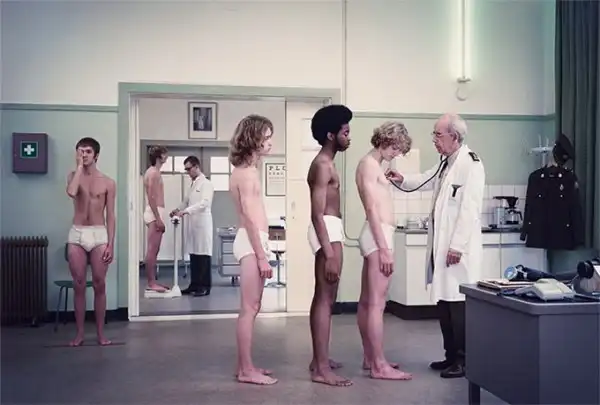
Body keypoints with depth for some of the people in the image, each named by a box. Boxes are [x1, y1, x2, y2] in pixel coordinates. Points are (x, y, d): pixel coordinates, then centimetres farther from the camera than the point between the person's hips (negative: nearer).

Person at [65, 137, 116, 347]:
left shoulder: (108, 182, 3)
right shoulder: (73, 176, 6)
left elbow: (110, 216, 1)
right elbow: (71, 192, -19)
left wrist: (111, 244, -6)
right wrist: (79, 166, -10)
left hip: (99, 235, -1)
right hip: (77, 235, 1)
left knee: (99, 285, 1)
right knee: (78, 285, 4)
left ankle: (100, 333, 11)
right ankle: (79, 333, 13)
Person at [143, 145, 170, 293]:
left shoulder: (154, 172, 20)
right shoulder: (153, 172, -11)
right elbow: (151, 197, -19)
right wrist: (158, 218, -22)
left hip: (156, 213, 11)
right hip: (154, 213, -11)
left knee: (154, 250, 11)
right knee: (152, 250, -9)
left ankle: (153, 281, 15)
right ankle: (151, 283, -8)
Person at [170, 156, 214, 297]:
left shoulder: (206, 183, -7)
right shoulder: (193, 184, 18)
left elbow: (204, 203, -19)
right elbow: (186, 201, 24)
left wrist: (185, 211, -26)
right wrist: (178, 209, 4)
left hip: (202, 223, -8)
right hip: (192, 223, 8)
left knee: (203, 254, -5)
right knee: (193, 254, 8)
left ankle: (205, 286, -1)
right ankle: (195, 284, 13)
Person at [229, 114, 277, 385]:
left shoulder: (247, 169, 18)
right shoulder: (247, 172, -13)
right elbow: (250, 217, -18)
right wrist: (262, 256, -20)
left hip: (253, 241, 10)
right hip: (252, 242, -10)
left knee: (251, 308, 13)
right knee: (250, 308, -6)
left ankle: (245, 365, 20)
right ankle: (246, 370, 0)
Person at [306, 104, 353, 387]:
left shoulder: (324, 163, 18)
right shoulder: (323, 165, -14)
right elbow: (317, 214, -21)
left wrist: (329, 248, 25)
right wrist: (329, 254, -26)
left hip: (329, 230, 11)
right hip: (328, 231, -11)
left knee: (321, 297, 14)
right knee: (326, 299, -11)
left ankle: (319, 359, 23)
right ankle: (321, 369, -9)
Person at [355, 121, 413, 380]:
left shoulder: (373, 165, 21)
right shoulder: (369, 164, -10)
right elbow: (372, 209, -18)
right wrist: (384, 248, -21)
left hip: (377, 236, 11)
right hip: (379, 236, -11)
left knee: (367, 301, 12)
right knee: (377, 303, -10)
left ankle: (370, 358, 19)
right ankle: (379, 366, -7)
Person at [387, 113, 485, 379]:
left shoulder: (471, 164, -14)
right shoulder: (446, 164, 16)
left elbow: (469, 209, -19)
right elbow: (425, 180, 31)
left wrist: (457, 246, -20)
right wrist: (402, 180, 9)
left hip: (457, 248, -9)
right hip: (440, 246, 9)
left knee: (458, 303, -4)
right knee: (443, 301, 13)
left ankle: (465, 361, 5)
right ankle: (451, 355, 23)